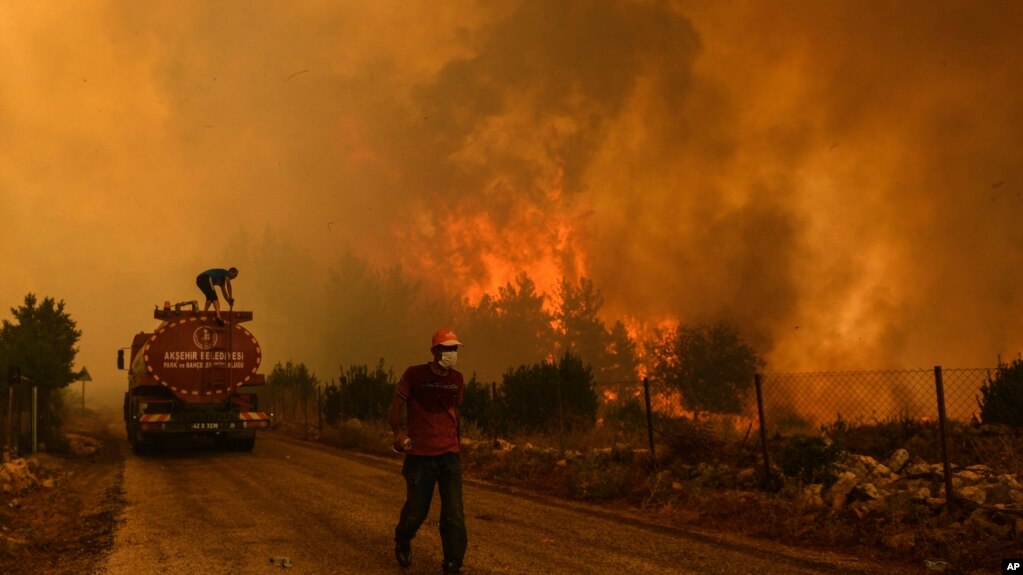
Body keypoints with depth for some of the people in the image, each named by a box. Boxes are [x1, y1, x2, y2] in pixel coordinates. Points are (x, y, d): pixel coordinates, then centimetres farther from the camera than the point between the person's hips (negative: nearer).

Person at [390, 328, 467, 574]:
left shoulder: (457, 379, 8)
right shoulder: (414, 374, -5)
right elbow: (397, 405, 1)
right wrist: (398, 433, -10)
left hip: (449, 454, 3)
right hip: (420, 455, -3)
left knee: (454, 513, -5)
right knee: (416, 510, 6)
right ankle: (402, 542, 38)